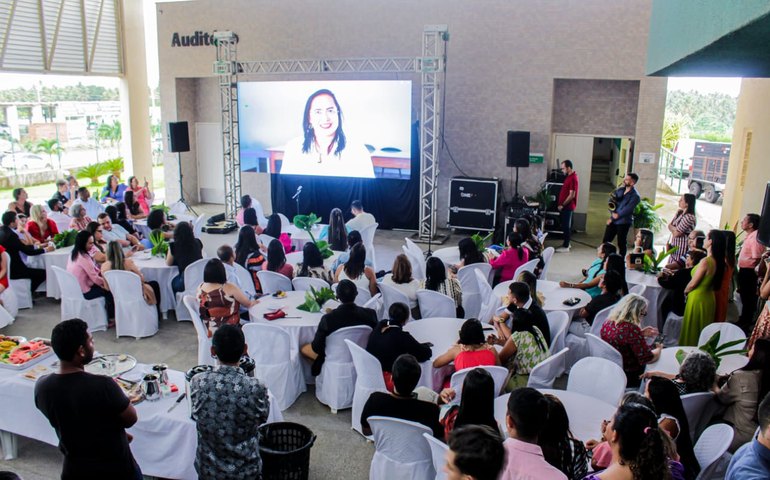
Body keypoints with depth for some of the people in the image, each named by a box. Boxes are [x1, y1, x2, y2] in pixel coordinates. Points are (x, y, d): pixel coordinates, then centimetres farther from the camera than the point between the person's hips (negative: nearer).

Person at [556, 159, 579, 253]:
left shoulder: (573, 178, -20)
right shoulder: (569, 176, 11)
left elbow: (572, 195, -22)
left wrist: (562, 205, -17)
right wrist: (561, 204, 14)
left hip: (567, 206, -9)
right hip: (565, 206, 9)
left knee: (566, 226, -3)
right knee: (565, 225, 16)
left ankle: (565, 247, 3)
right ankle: (566, 243, 26)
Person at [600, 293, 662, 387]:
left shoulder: (607, 323, -6)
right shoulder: (632, 329, -29)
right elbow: (648, 359, -22)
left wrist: (641, 333, 11)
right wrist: (659, 349, -3)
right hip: (629, 378, -7)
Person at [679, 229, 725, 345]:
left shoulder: (705, 262, -23)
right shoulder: (718, 261, -1)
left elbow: (692, 284, -16)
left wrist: (685, 291, 2)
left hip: (698, 299, -8)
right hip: (709, 298, 8)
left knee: (692, 331, 6)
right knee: (703, 330, 19)